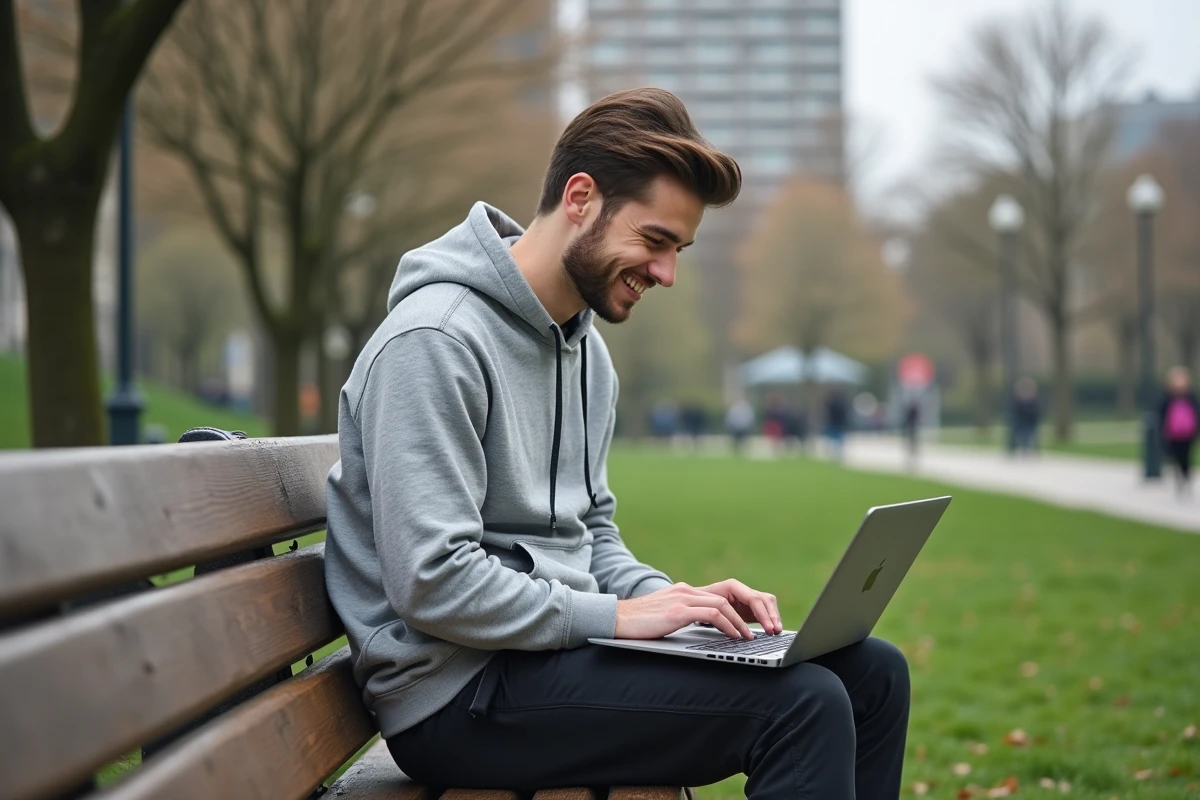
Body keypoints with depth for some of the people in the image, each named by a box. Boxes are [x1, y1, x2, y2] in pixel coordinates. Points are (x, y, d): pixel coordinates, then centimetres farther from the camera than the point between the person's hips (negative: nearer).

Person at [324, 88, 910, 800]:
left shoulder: (588, 351, 15)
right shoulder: (435, 340, -17)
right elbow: (432, 583, -23)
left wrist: (670, 599, 1)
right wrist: (617, 616, -18)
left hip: (555, 639, 10)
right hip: (459, 690, -10)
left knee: (872, 673, 4)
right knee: (802, 704, -22)